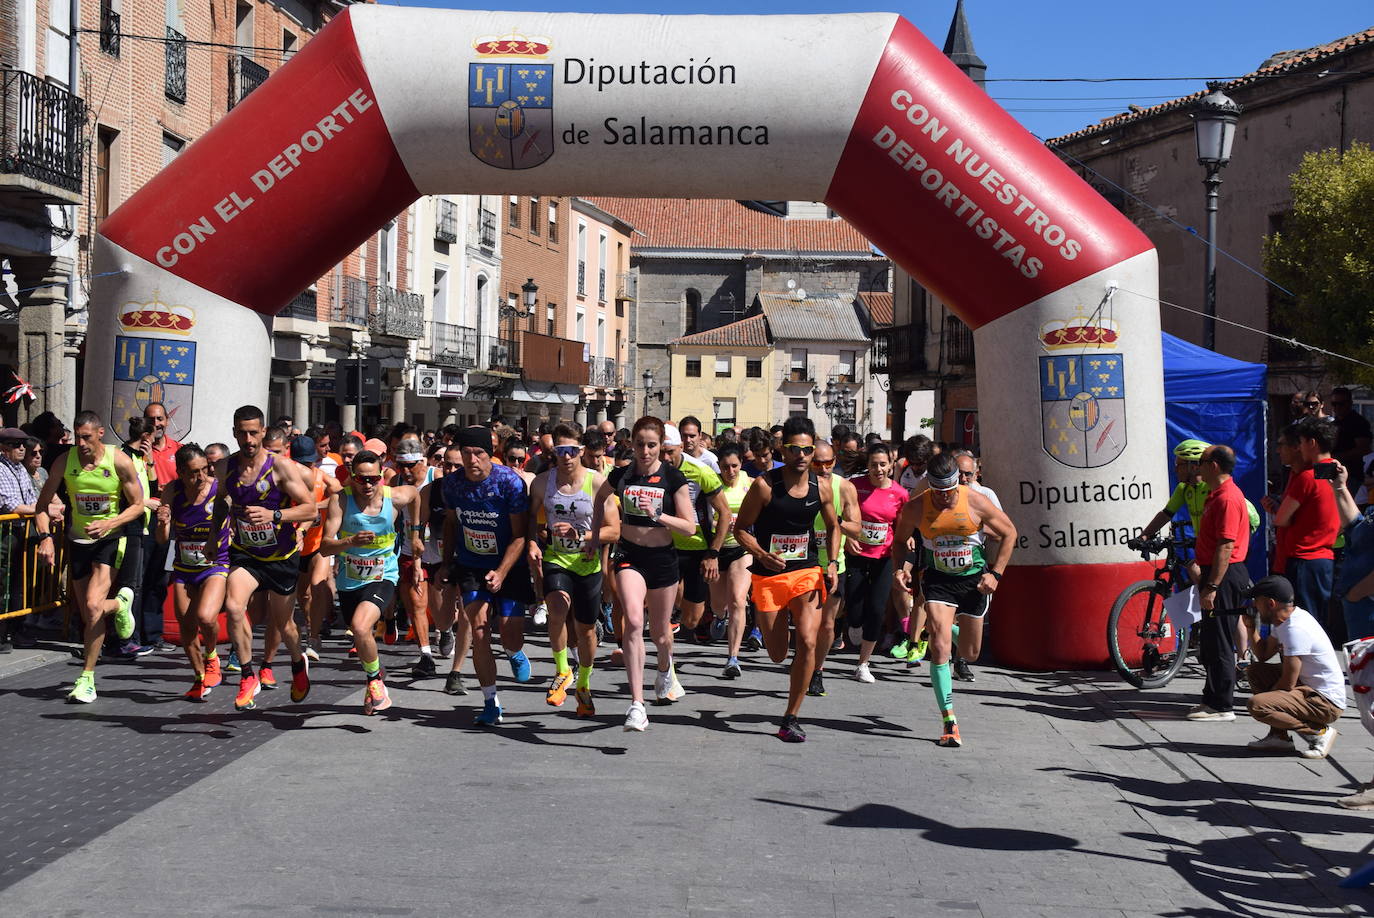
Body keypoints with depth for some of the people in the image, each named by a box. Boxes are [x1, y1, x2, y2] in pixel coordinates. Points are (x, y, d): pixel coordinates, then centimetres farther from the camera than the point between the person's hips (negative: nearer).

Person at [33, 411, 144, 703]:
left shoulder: (120, 461, -13)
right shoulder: (66, 461, -6)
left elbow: (138, 506, -6)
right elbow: (43, 504, 3)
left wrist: (109, 524, -22)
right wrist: (45, 537, -13)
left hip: (111, 539, -4)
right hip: (78, 539, 4)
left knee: (93, 606, -19)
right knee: (87, 614, 7)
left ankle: (87, 679, -6)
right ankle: (120, 604, 43)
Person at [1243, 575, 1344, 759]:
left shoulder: (1295, 629, -23)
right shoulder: (1283, 621, 7)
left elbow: (1287, 684, -21)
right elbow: (1263, 656, 17)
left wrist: (1268, 695, -4)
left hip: (1327, 703, -10)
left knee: (1255, 705, -24)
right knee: (1255, 671, 14)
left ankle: (1319, 732, -9)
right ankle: (1279, 737, 10)